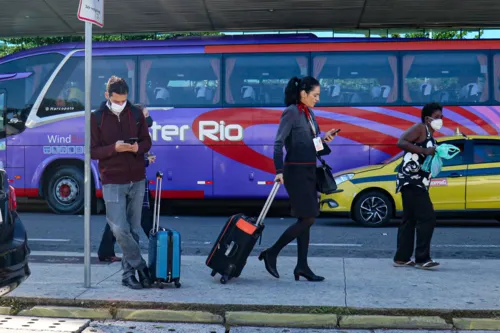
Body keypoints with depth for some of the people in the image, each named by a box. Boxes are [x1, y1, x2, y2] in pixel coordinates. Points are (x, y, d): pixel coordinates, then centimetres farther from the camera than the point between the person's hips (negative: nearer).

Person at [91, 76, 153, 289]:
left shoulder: (136, 114, 6)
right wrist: (114, 148, -21)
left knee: (133, 230, 7)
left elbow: (147, 142, 11)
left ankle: (129, 272, 18)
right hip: (112, 182, -3)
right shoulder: (97, 118, -2)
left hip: (137, 180, 3)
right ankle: (141, 266, 4)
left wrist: (138, 147, -13)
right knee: (120, 229, -12)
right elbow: (92, 151, -4)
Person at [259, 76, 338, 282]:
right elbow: (278, 143, -18)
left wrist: (324, 139, 2)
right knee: (307, 219, -8)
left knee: (305, 220, 9)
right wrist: (279, 171, -25)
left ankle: (302, 267, 14)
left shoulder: (309, 113, 13)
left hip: (309, 171, 9)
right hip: (295, 172, -9)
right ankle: (271, 253, 3)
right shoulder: (291, 112, -13)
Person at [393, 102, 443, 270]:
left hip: (417, 183, 10)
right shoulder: (420, 128, -6)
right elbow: (401, 142, -21)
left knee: (409, 220, 10)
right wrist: (424, 151, -22)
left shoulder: (431, 138, 22)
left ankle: (402, 258, 13)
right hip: (411, 180, -10)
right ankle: (422, 258, -9)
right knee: (427, 218, -12)